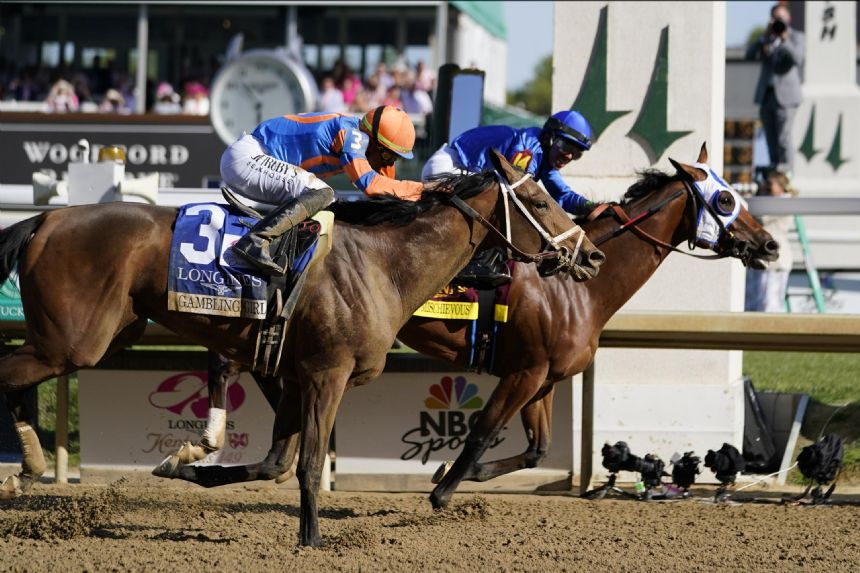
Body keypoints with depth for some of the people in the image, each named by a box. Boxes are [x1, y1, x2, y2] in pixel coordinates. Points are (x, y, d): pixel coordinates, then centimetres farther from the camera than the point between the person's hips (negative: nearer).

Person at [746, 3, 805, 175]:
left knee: (783, 138, -12)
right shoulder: (767, 39, 17)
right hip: (766, 95, 5)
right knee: (771, 139, 4)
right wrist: (766, 37, -7)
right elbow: (751, 55, 2)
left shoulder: (797, 37, 5)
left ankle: (786, 172, -12)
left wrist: (784, 39, -19)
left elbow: (797, 59, -13)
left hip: (785, 96, -5)